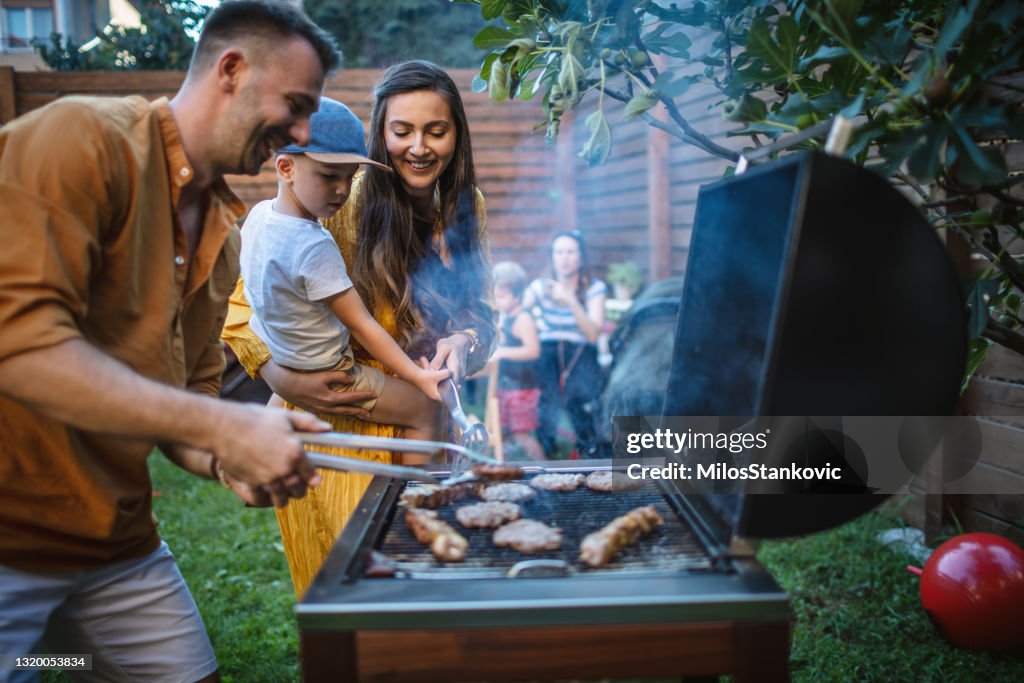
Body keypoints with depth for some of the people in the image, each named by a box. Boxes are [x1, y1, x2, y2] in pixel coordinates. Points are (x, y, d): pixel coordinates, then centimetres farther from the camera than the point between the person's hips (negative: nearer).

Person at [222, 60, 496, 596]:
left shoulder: (464, 210, 3)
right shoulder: (341, 206, -15)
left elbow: (480, 315, 7)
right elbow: (245, 309, -13)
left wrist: (465, 342, -16)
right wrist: (286, 380, -29)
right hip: (336, 427, -5)